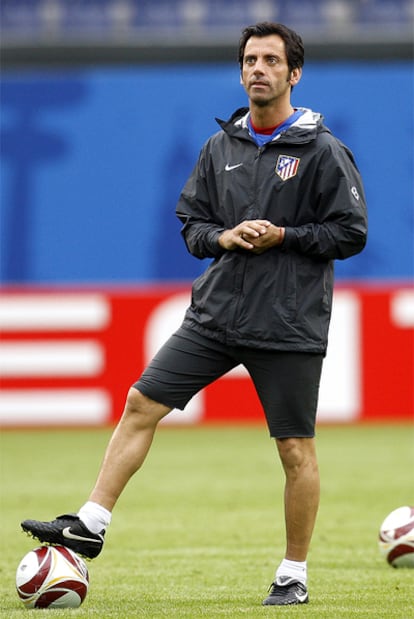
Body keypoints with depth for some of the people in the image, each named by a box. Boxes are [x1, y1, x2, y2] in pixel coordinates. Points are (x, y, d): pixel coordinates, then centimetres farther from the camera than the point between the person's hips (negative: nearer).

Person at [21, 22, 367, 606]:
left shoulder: (323, 151, -5)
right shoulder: (220, 147, 9)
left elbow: (351, 232, -5)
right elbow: (190, 221, 15)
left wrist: (284, 236, -14)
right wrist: (223, 237, -6)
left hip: (289, 326, -5)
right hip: (217, 312, 5)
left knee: (296, 448, 0)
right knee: (141, 404, -3)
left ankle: (294, 575, 12)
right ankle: (91, 525, 1)